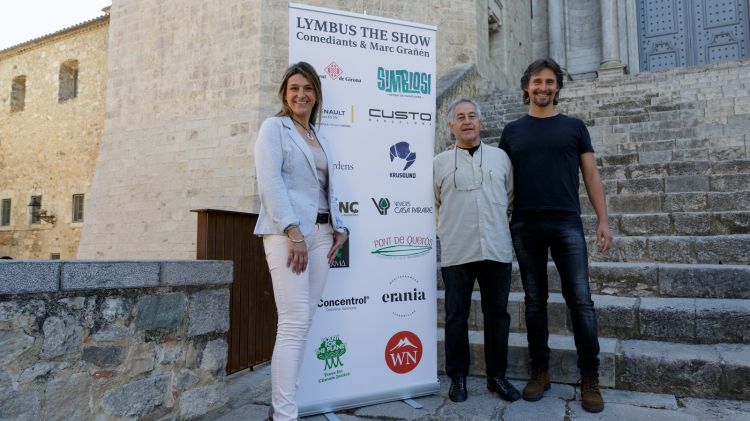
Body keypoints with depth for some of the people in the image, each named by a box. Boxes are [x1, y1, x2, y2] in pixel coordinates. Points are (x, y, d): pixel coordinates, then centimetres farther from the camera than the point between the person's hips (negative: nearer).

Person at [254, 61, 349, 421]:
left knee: (304, 320, 6)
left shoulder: (319, 139, 23)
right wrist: (292, 231, -18)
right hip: (287, 232, -6)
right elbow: (270, 181, -10)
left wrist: (339, 227, 7)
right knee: (294, 322, -12)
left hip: (320, 233, 7)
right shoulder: (274, 127, 4)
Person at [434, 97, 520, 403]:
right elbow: (432, 205, 11)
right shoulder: (439, 162, 6)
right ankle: (458, 377, 20)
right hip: (456, 252, -1)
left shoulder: (500, 157, 10)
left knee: (497, 314, 9)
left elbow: (511, 197, 18)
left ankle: (497, 376, 23)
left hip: (496, 249, 2)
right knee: (456, 316, 6)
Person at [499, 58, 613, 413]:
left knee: (581, 301, -2)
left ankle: (590, 379, 10)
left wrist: (603, 219, -1)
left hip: (567, 224, 0)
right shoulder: (512, 131, 12)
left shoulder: (574, 127, 11)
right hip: (525, 226, 1)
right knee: (534, 301, 7)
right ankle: (540, 372, 18)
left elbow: (591, 175, 8)